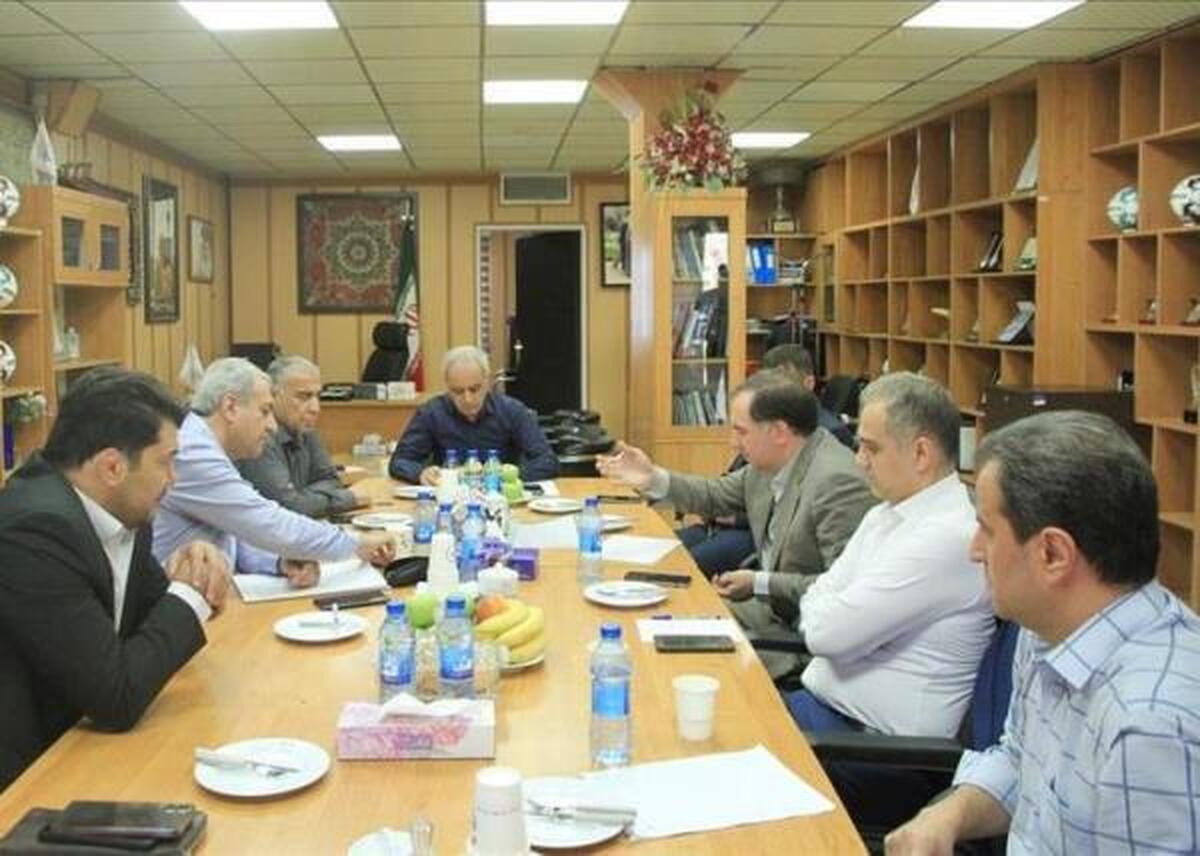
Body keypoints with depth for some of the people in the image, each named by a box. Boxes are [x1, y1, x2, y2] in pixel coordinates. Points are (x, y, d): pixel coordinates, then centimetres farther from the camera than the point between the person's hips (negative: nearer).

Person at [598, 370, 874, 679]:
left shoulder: (839, 482, -25)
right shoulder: (768, 463, 1)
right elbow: (717, 495, 17)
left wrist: (759, 584, -22)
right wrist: (653, 479, 5)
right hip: (772, 610, 8)